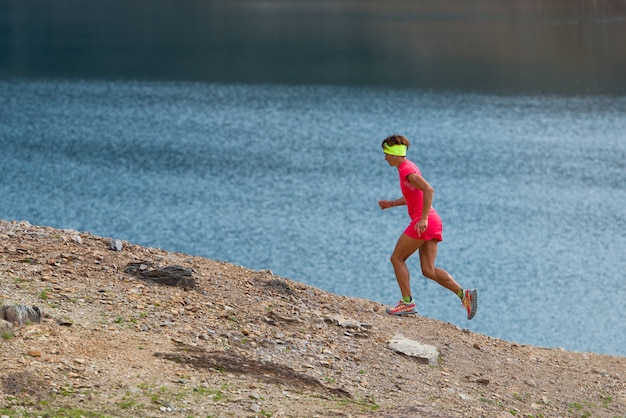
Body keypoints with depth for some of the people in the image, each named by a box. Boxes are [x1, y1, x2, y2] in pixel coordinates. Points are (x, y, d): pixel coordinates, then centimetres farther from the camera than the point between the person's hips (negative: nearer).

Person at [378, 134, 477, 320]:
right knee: (428, 270, 6)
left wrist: (423, 218, -28)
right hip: (433, 223, 9)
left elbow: (429, 190, -26)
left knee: (397, 258, 4)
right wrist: (392, 203, 25)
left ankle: (407, 302, 3)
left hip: (424, 222, -9)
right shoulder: (408, 167, 18)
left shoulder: (406, 170, -12)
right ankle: (464, 293, -7)